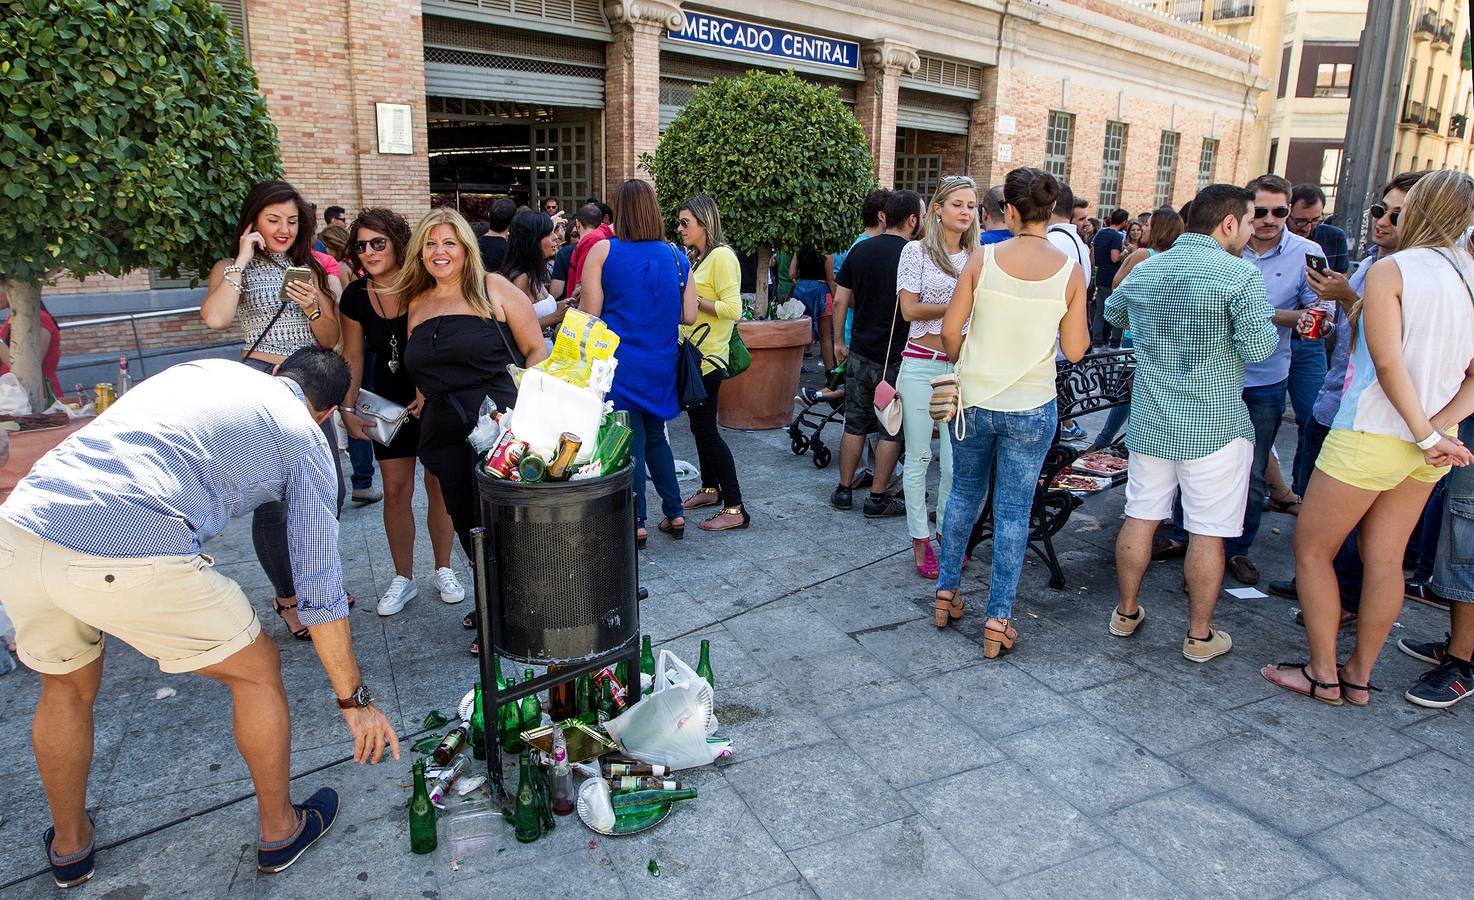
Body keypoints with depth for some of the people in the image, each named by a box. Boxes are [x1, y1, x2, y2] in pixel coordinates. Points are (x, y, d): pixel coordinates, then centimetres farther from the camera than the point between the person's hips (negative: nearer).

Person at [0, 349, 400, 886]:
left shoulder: (207, 367, 26)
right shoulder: (305, 439, 10)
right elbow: (320, 589, 8)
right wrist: (356, 701, 14)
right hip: (128, 559, -6)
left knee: (67, 686, 33)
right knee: (257, 670, 19)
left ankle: (69, 844, 51)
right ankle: (281, 830, 34)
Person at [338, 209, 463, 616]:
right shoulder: (355, 297, -6)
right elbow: (353, 357, 4)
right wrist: (348, 408, -1)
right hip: (390, 402, 3)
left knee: (438, 485, 5)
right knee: (395, 489, 4)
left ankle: (443, 570, 22)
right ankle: (403, 578, 18)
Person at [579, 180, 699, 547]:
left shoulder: (602, 251, -9)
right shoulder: (677, 258, 2)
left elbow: (589, 313, -10)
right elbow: (688, 316, 3)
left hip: (619, 363, -3)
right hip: (661, 365, 4)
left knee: (630, 441, 5)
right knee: (655, 437, 19)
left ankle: (637, 523, 10)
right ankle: (674, 514, 20)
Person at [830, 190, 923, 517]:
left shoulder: (860, 250, 4)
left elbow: (840, 300, 6)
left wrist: (839, 341, 15)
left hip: (859, 354, 5)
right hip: (896, 357, -5)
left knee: (855, 425, 14)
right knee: (892, 431, 7)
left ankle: (844, 491, 22)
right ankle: (877, 499, 13)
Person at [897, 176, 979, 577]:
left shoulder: (977, 257, 11)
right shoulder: (917, 251, 0)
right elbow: (909, 309, -7)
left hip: (962, 367, 3)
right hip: (922, 366, -3)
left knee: (957, 461, 5)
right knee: (919, 458, 4)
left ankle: (948, 532, 22)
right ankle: (920, 539, 16)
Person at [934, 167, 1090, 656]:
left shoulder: (983, 258, -9)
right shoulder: (1070, 271, -8)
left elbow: (950, 330, -7)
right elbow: (1075, 350, -5)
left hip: (974, 398, 1)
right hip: (1031, 407, -1)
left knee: (964, 493, 19)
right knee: (1014, 510, 8)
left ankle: (946, 592, 29)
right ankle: (998, 620, 13)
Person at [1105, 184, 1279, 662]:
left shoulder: (1145, 270, 6)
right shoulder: (1239, 274, -13)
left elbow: (1112, 312, 25)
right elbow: (1258, 347, -15)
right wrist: (1265, 320, 5)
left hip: (1150, 421, 5)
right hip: (1214, 425, -5)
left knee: (1140, 517, 14)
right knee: (1207, 531, 5)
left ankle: (1126, 612, 25)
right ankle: (1200, 635, 15)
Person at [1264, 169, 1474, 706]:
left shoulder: (1390, 270, -12)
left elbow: (1388, 362, -21)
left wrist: (1427, 436, -16)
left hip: (1371, 435, -7)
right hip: (1426, 444, 7)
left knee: (1311, 547, 7)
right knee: (1385, 558, 13)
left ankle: (1323, 674, 12)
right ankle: (1359, 675, 23)